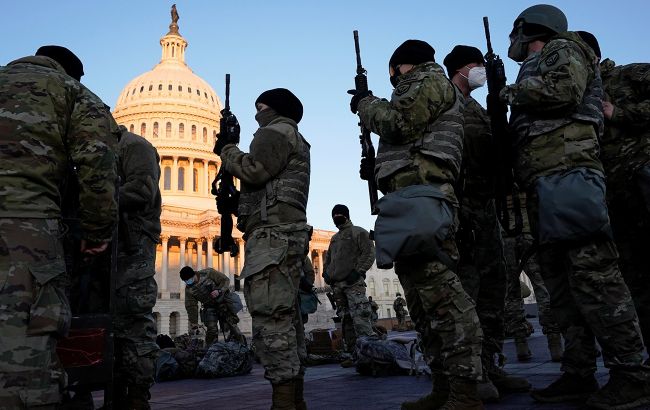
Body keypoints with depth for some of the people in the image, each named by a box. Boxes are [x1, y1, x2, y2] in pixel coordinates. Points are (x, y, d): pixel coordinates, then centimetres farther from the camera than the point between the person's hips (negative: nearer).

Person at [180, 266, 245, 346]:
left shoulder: (208, 273, -16)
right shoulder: (189, 290, -5)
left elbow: (225, 280, -11)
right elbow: (191, 306, 1)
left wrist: (219, 290, -27)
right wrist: (194, 322, 2)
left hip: (224, 302, -3)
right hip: (210, 307, 3)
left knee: (231, 326, -6)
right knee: (211, 329, -9)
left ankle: (241, 345, 7)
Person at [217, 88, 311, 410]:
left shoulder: (277, 131, 1)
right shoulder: (294, 141, 31)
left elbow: (254, 170, -15)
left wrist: (227, 150, 1)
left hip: (273, 233, -11)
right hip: (284, 235, 11)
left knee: (270, 318, -15)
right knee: (284, 317, 9)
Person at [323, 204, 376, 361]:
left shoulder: (358, 232, 5)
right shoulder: (334, 238, 25)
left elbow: (369, 253, -5)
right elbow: (328, 258, 31)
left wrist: (358, 271, -15)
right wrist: (326, 273, 13)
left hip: (353, 282, -7)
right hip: (337, 284, 7)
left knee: (359, 316, -19)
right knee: (346, 319, 4)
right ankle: (355, 354, 7)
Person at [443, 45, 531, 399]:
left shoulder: (479, 111, 27)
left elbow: (494, 154, 26)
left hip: (485, 205, 9)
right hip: (459, 204, -9)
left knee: (492, 286, 7)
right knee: (466, 287, -10)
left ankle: (491, 367, 14)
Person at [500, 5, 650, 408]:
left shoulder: (563, 49, 10)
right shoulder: (537, 70, 33)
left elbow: (564, 90, -11)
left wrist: (513, 92, 2)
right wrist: (510, 98, 18)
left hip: (566, 174, -9)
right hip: (545, 182, 9)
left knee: (591, 271, -14)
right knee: (561, 279, 4)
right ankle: (579, 374, 7)